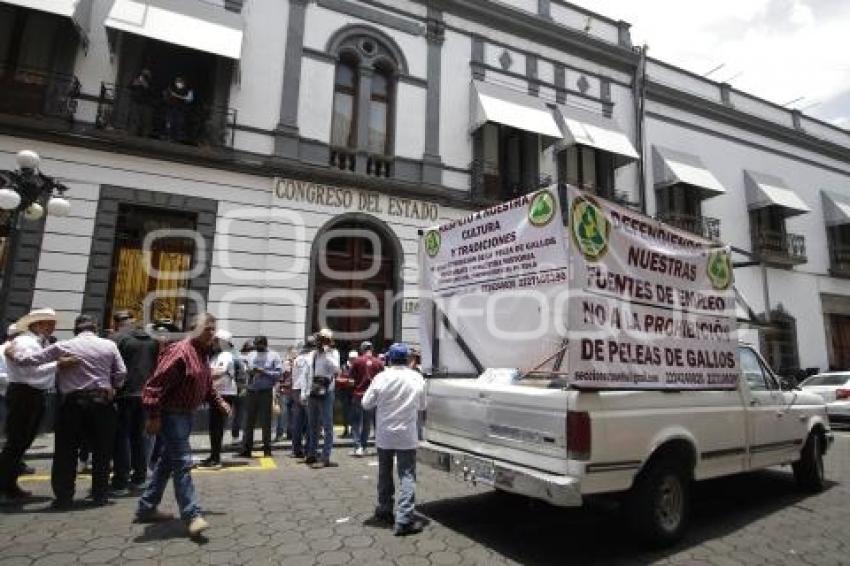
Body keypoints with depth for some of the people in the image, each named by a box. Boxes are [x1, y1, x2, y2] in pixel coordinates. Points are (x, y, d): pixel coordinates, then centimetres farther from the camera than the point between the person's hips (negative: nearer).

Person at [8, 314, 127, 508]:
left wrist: (13, 354, 20)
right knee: (102, 450, 11)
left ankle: (63, 496, 16)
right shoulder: (109, 345, -1)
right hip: (102, 401, 1)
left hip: (72, 403, 0)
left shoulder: (63, 346, -1)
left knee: (66, 452, 12)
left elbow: (31, 359, 2)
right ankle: (100, 494, 17)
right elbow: (121, 373, -2)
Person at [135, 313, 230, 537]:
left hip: (186, 414, 10)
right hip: (171, 414, -10)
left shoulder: (203, 354, 11)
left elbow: (207, 386, 22)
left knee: (167, 462, 18)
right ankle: (192, 515, -7)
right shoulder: (180, 351, -18)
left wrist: (220, 403, 11)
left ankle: (146, 508, 31)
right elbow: (156, 384, -23)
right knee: (182, 462, -10)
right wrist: (154, 416, -25)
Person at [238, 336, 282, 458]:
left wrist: (263, 371, -16)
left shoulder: (273, 356, 0)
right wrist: (249, 372, -6)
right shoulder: (250, 355, 13)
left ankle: (267, 449, 10)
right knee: (249, 420, 6)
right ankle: (246, 449, 12)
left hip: (266, 391, -4)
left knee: (266, 421, 1)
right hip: (252, 391, 4)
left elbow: (279, 373, -7)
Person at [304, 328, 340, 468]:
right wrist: (305, 391, 13)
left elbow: (336, 369, -22)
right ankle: (312, 455, 28)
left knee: (327, 427, -5)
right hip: (312, 394, 7)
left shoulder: (333, 353, -4)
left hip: (325, 394, -6)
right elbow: (309, 374, 17)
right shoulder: (314, 353, 13)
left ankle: (325, 458, -1)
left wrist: (326, 353, -23)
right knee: (312, 426, 16)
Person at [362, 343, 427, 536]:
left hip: (384, 435, 1)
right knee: (407, 476, 3)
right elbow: (422, 406, 4)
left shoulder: (381, 377, -11)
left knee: (385, 474, 19)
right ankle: (404, 519, -3)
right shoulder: (417, 378, -7)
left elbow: (366, 403, -3)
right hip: (407, 436, -1)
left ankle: (384, 511, 32)